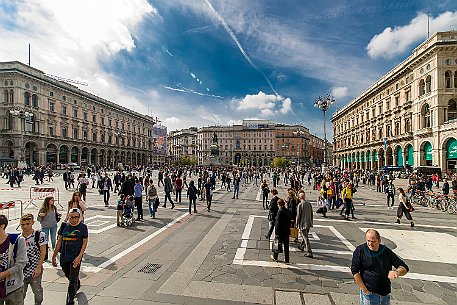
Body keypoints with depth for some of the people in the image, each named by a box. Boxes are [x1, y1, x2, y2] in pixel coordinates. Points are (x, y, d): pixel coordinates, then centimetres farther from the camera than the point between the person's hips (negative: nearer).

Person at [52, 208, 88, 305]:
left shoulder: (82, 227, -9)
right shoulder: (64, 226, 0)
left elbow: (85, 242, -7)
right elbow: (59, 241, 7)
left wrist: (79, 256, -15)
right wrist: (54, 256, 8)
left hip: (75, 258, -4)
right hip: (64, 257, 4)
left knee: (72, 280, 1)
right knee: (68, 276, 23)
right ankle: (77, 284, 52)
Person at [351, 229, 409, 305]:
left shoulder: (386, 251, 1)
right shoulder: (360, 250, -9)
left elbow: (405, 268, 7)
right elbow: (355, 271, -10)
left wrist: (397, 272, -15)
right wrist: (364, 290, -13)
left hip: (385, 294, 4)